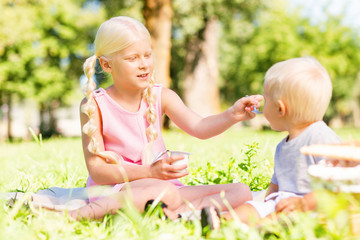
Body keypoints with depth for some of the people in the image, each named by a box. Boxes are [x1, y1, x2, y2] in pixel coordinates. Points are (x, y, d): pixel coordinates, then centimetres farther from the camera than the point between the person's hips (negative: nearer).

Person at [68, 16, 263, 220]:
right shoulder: (95, 105, -7)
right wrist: (150, 172, -24)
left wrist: (232, 115, -32)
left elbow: (199, 127, -11)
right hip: (116, 189, -6)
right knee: (165, 192, -40)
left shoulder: (161, 97, 5)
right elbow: (97, 170, -12)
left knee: (241, 192, -10)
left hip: (164, 181, 7)